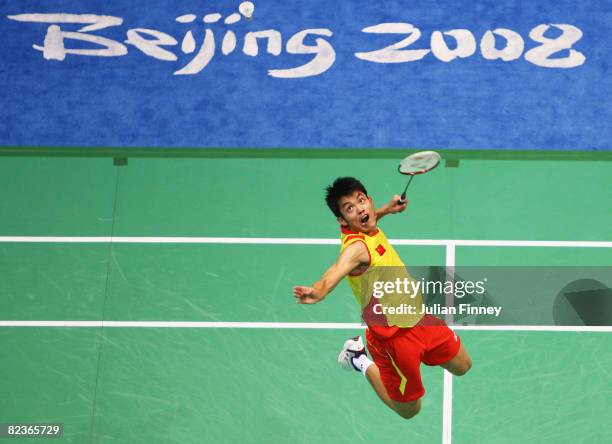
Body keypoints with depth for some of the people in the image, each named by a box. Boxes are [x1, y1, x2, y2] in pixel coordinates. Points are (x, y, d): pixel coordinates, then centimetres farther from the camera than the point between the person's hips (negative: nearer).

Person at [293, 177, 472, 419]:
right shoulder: (355, 247, -29)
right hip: (394, 336, -8)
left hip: (418, 317, 8)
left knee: (462, 366, 24)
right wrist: (317, 292, -70)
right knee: (409, 410, 5)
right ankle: (360, 361, 25)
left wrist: (386, 209, 18)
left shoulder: (371, 230, -2)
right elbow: (334, 273, -51)